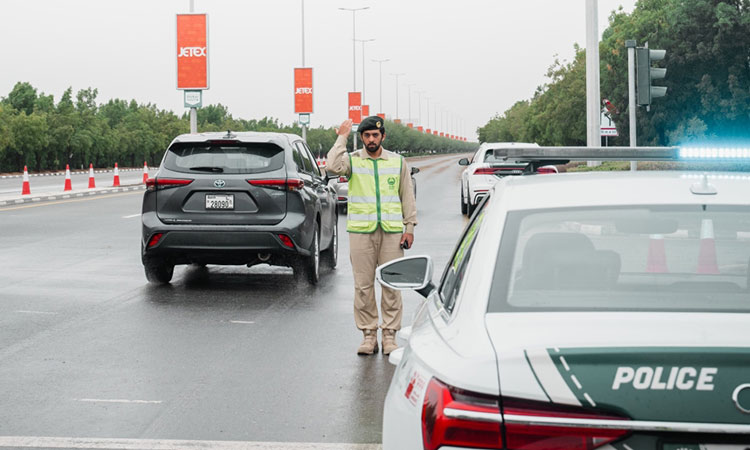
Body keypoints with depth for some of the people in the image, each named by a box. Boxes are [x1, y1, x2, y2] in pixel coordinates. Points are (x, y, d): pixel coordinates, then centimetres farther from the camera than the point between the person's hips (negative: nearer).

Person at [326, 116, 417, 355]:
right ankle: (369, 334, 9)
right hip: (361, 230, -1)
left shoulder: (398, 162, 12)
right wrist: (342, 138, -8)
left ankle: (390, 335, 7)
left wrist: (409, 227, 6)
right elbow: (333, 166, -18)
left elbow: (407, 196, 13)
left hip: (392, 230, 1)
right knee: (363, 285, 1)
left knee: (391, 285, 1)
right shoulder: (352, 160, 5)